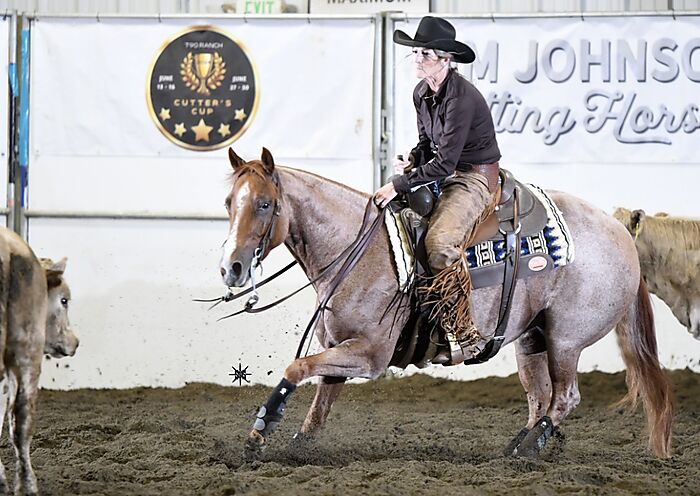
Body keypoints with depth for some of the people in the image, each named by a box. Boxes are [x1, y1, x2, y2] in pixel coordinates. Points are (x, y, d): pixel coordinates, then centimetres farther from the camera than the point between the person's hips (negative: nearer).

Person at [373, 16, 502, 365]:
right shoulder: (422, 93, 4)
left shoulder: (462, 98, -24)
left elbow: (444, 163, -25)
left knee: (440, 244, -32)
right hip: (446, 177, 10)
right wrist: (412, 159, -4)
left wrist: (399, 186, -23)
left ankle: (465, 335, -24)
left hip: (476, 179, -10)